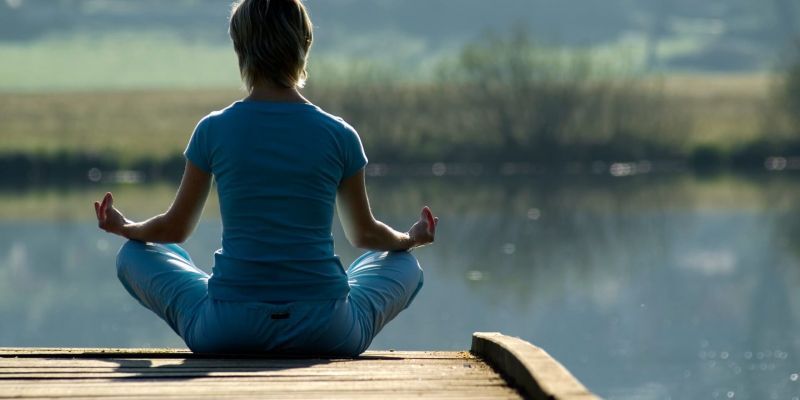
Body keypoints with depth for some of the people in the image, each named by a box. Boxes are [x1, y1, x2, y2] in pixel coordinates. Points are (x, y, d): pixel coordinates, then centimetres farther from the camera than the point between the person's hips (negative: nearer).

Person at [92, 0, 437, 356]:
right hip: (326, 335, 1)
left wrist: (123, 228, 34)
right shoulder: (339, 135, -1)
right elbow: (365, 234, 15)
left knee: (134, 254, 25)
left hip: (225, 333, -1)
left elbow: (175, 229, 11)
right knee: (404, 264, 30)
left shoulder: (213, 130, -2)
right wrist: (411, 239, 38)